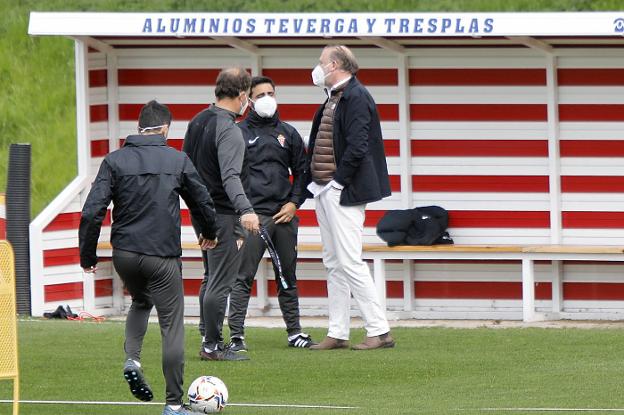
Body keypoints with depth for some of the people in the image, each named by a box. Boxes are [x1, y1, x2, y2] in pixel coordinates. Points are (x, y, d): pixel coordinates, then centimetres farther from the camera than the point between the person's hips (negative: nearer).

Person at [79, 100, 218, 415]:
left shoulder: (115, 161, -1)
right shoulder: (178, 161, -2)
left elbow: (92, 211, -8)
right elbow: (203, 203, 10)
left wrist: (87, 255, 3)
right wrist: (209, 234, 31)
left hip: (124, 253, 3)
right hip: (163, 256, -3)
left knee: (140, 302, 31)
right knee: (172, 326, 4)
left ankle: (132, 359, 6)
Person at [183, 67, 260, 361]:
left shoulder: (198, 121, 10)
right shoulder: (229, 131, -19)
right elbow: (230, 176, -32)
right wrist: (245, 210, -44)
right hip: (223, 215, -9)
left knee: (211, 277, 19)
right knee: (220, 283, -5)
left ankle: (207, 337, 24)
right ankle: (212, 346, -3)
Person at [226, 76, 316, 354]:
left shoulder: (288, 134, 14)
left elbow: (301, 172, 18)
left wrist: (294, 203, 3)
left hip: (285, 216, 4)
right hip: (253, 215, -4)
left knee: (288, 277, 10)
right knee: (243, 277, -9)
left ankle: (294, 333, 18)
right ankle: (236, 335, -9)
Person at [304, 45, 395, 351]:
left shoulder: (356, 97, -13)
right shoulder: (332, 99, 16)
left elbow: (357, 147, -20)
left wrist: (338, 182, -17)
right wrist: (314, 182, 12)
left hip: (343, 193, -10)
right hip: (324, 192, 10)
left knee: (349, 262, -11)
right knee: (333, 264, 10)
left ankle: (380, 331, -8)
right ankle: (337, 334, 13)